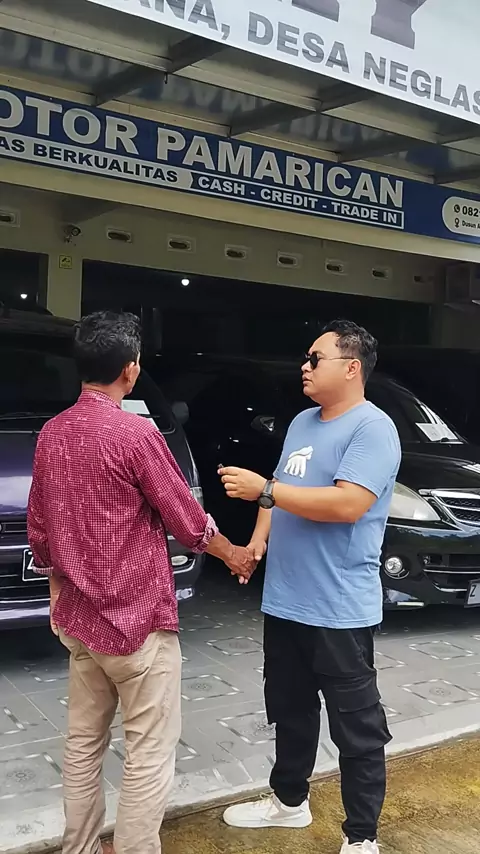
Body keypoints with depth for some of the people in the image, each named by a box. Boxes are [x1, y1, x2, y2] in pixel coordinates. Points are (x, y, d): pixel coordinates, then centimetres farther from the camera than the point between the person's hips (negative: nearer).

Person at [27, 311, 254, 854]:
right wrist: (234, 554, 9)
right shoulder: (134, 433, -17)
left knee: (83, 741, 18)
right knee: (149, 752, 4)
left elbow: (38, 529, 12)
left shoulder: (51, 434, 4)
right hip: (136, 617, -7)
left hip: (77, 617, 8)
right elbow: (187, 521, -9)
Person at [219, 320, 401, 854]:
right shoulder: (302, 422, 12)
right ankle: (289, 801, 41)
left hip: (339, 610, -8)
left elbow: (349, 504, -27)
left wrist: (262, 489, -24)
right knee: (291, 711, 23)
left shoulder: (372, 428, -14)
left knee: (356, 726, 5)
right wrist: (259, 537, 0)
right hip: (284, 600, 9)